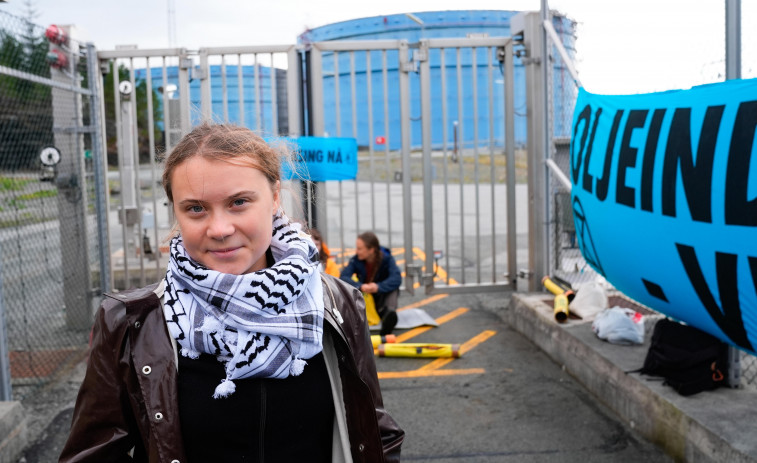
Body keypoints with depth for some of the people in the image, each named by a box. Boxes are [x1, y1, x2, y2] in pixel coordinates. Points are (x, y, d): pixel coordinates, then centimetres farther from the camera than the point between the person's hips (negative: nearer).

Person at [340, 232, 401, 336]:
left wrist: (378, 287, -46)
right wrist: (360, 286, -42)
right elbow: (343, 277, -24)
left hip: (382, 295, -1)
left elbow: (397, 278, -30)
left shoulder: (386, 258, -17)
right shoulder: (355, 260, -13)